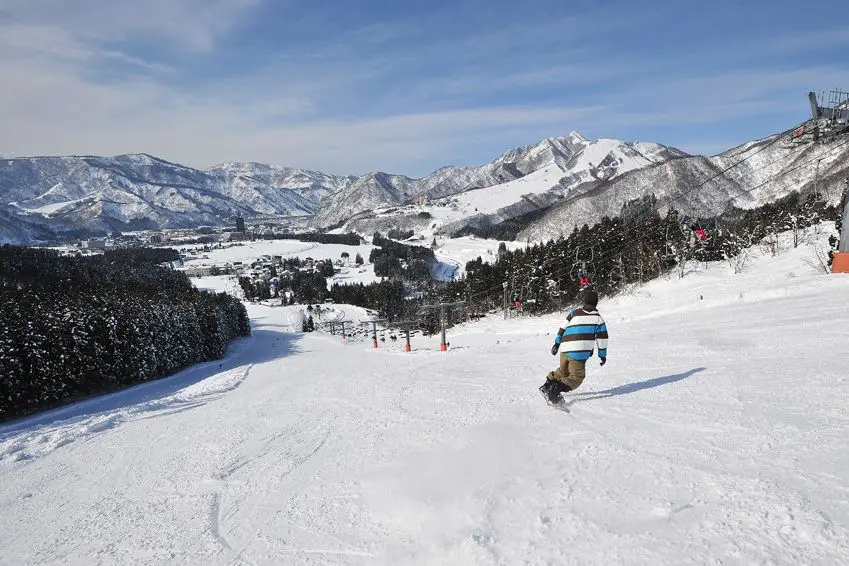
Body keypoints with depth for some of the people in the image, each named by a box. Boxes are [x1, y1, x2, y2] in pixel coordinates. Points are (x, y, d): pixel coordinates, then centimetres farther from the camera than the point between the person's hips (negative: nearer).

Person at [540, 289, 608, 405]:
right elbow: (602, 338, 7)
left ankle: (547, 385, 17)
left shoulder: (574, 312, 11)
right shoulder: (598, 319, 4)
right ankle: (555, 391, -14)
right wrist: (603, 355, 17)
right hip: (578, 353, -4)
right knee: (577, 377, 6)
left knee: (563, 371, 27)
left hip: (565, 350, 4)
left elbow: (563, 327, 10)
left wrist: (557, 342, 17)